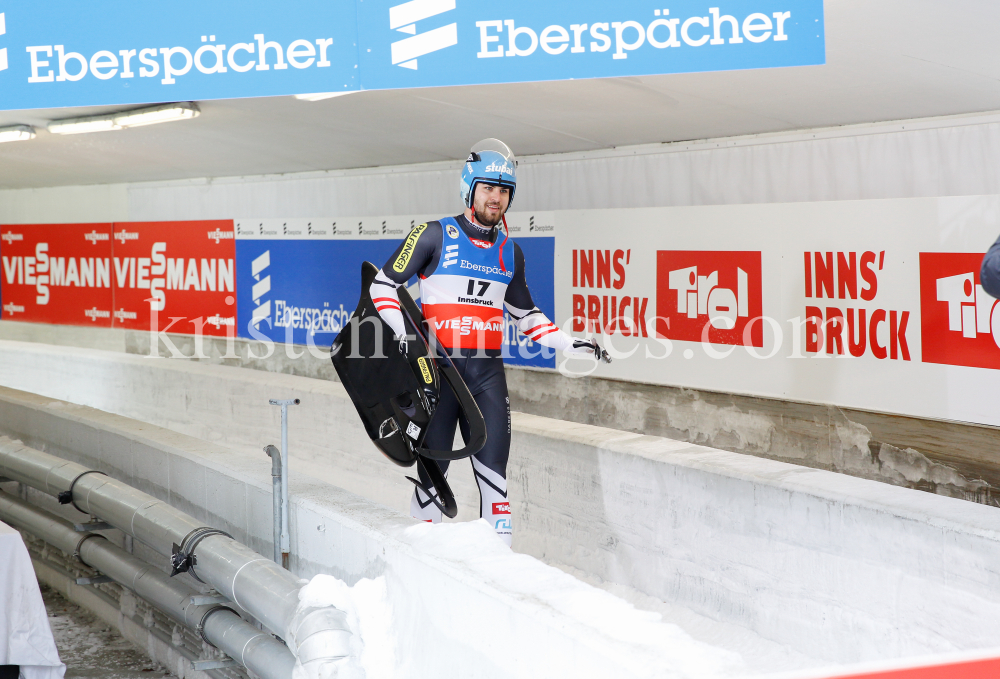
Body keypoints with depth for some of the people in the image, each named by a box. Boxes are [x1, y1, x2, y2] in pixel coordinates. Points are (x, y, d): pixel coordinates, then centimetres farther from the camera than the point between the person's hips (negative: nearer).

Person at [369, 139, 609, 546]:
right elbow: (382, 286, 0)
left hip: (488, 371, 4)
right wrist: (405, 330, -15)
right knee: (433, 466, 1)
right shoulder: (434, 236, -1)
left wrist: (571, 344, 15)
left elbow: (525, 313, 25)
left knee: (493, 471, -2)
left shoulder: (510, 253, 14)